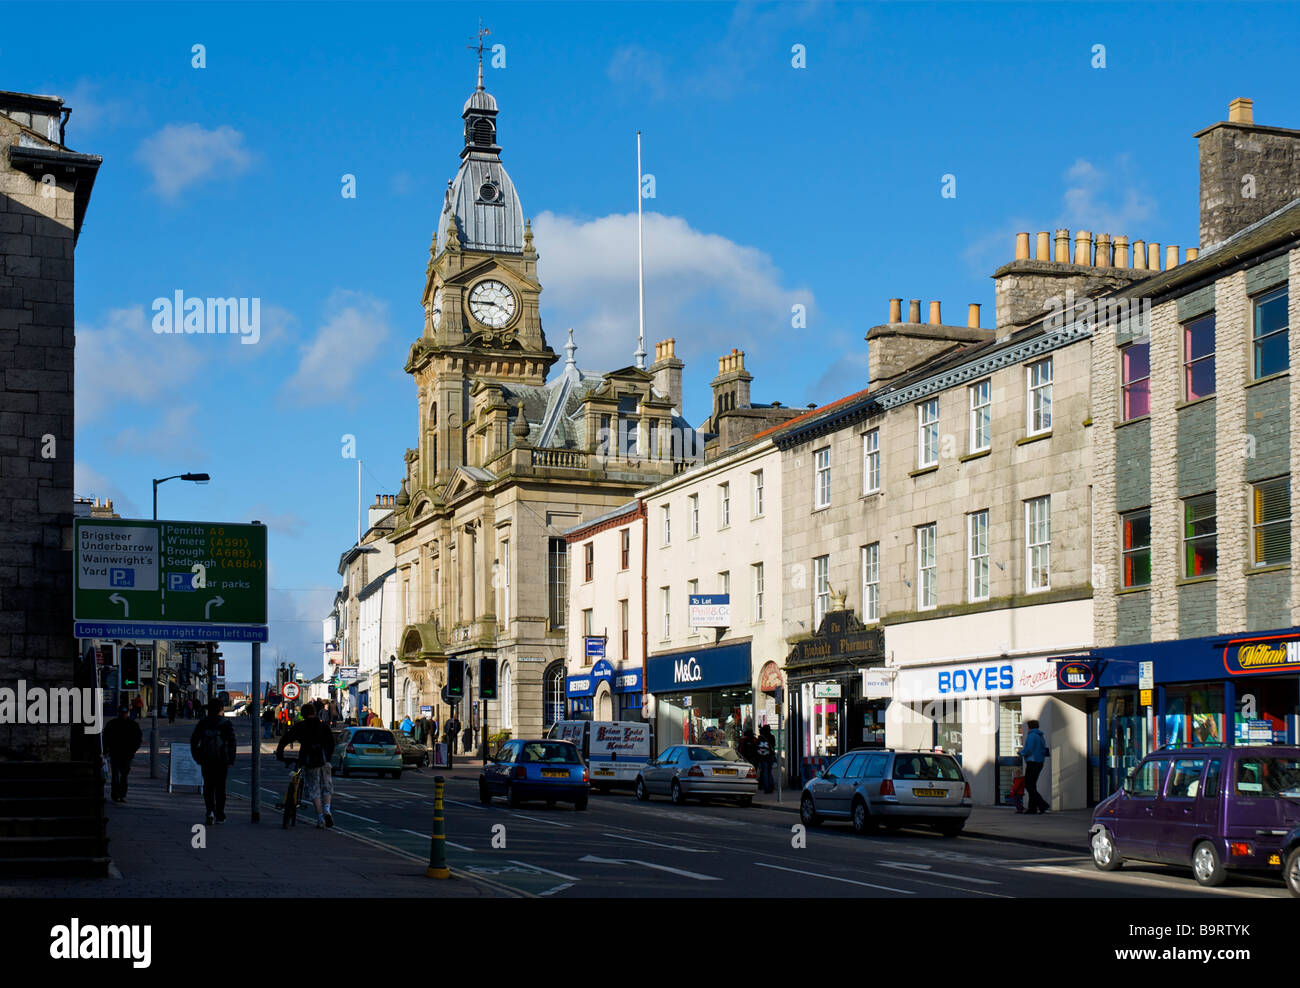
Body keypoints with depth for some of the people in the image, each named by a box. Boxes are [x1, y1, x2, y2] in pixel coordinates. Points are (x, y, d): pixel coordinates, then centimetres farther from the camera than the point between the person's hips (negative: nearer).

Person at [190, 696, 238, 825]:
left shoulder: (202, 723, 4)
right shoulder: (226, 722, -4)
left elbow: (193, 741, 6)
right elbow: (232, 742, -9)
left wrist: (197, 758, 13)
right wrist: (231, 760, -3)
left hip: (206, 760, 1)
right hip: (221, 760, -1)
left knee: (208, 786, 7)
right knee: (220, 787, 10)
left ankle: (210, 811, -15)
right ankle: (220, 815, 15)